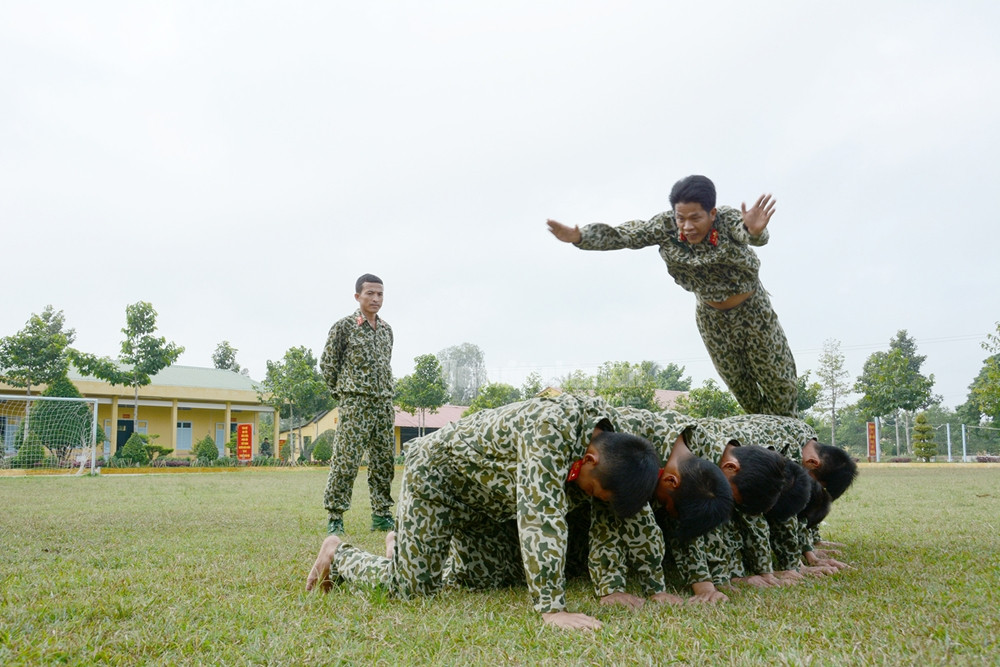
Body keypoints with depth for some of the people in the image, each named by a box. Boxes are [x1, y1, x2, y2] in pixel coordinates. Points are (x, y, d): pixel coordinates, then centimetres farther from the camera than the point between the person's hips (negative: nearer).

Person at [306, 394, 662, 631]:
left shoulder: (611, 449, -12)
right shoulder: (551, 428, -38)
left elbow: (636, 519, -3)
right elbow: (542, 516, -44)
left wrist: (658, 589, -2)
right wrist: (552, 609, -43)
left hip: (482, 493, 8)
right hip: (437, 471, -8)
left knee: (493, 578, 9)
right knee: (413, 587, -10)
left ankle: (406, 544, 31)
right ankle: (338, 553, 18)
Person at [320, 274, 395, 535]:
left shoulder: (386, 329, 14)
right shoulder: (343, 326, -3)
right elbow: (327, 364, 0)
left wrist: (388, 400, 15)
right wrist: (343, 393, 4)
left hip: (383, 405, 6)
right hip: (355, 405, -6)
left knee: (384, 462, 8)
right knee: (346, 461, -8)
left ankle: (382, 515, 16)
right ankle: (335, 518, 1)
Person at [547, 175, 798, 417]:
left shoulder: (728, 219, -31)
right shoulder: (666, 226, -22)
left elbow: (757, 237, -51)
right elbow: (621, 235, -23)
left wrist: (754, 231, -76)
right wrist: (579, 236, -39)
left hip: (753, 311, -2)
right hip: (712, 317, 3)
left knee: (777, 380, 11)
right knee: (739, 385, 18)